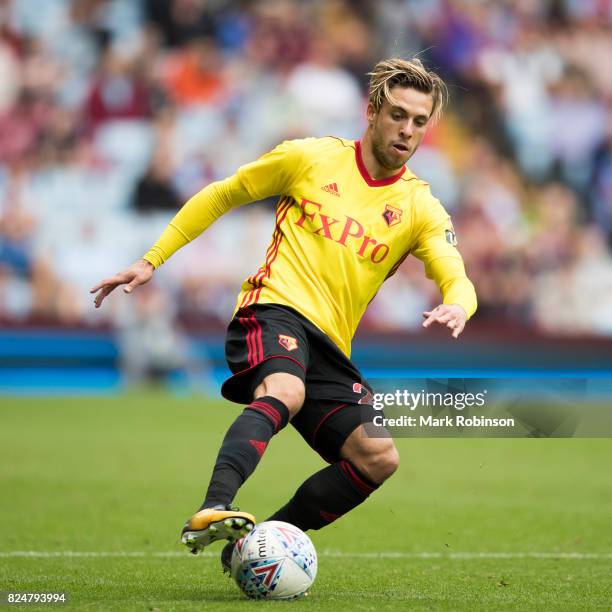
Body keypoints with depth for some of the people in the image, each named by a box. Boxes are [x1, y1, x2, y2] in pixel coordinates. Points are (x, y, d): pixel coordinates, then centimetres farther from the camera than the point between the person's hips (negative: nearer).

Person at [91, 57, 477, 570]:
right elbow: (221, 195, 14)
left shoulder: (420, 207, 8)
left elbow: (458, 280, -6)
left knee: (379, 459, -12)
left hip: (330, 345, 5)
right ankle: (213, 511, -55)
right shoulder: (311, 158, 4)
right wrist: (152, 261, 10)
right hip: (275, 307, -5)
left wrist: (456, 307, -33)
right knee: (284, 392, -38)